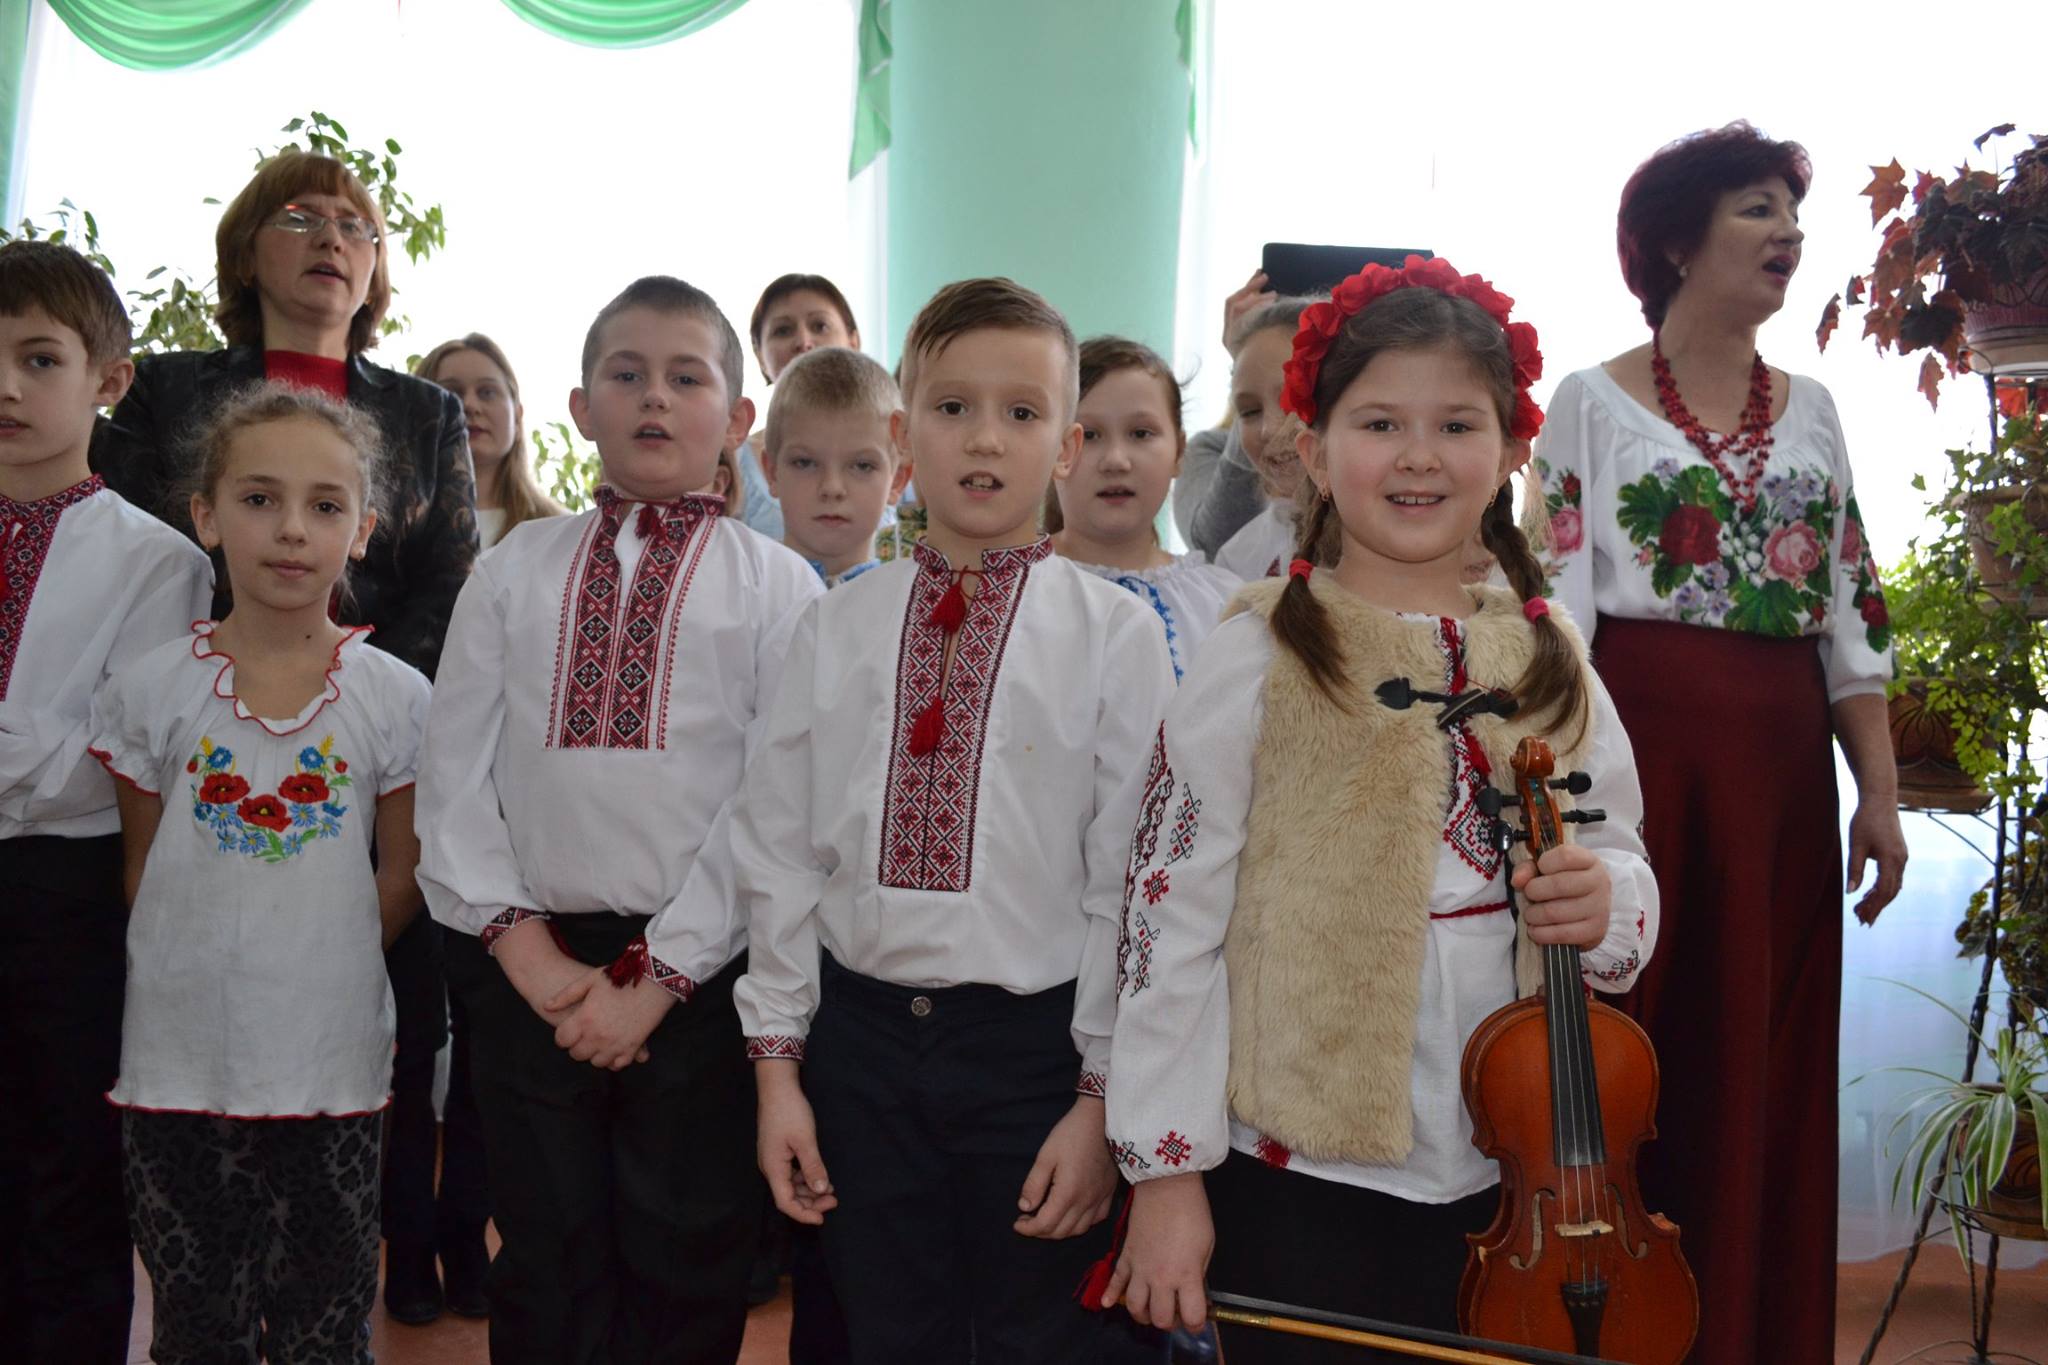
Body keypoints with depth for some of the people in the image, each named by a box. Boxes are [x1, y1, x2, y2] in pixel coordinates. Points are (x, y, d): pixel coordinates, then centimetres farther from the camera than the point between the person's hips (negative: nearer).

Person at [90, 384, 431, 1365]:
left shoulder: (396, 699, -4)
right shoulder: (152, 690, -3)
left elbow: (400, 879, 4)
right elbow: (142, 870, 6)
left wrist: (312, 978, 1)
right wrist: (201, 980, 1)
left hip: (331, 1065, 0)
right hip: (180, 1058, 1)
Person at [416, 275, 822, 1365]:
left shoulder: (777, 584, 0)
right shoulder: (515, 569, 9)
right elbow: (452, 774, 5)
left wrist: (661, 977, -12)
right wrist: (521, 943, -6)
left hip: (699, 969, -2)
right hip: (528, 963, 2)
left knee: (686, 1274, 7)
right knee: (544, 1269, 11)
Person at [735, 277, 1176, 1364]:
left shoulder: (1116, 633, -5)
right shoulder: (835, 630, 4)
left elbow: (1131, 878, -7)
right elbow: (778, 851, 6)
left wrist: (1102, 1093, -8)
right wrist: (778, 1064, 4)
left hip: (1035, 1040, -2)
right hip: (864, 1033, 3)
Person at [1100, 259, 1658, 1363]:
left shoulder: (1548, 662, 5)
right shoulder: (1261, 658, -8)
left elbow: (1623, 866, 14)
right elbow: (1170, 914, -9)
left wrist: (1608, 899, -11)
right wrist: (1163, 1172, -10)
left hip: (1505, 1183, 4)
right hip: (1298, 1177, -4)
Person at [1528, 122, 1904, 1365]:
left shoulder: (1811, 410, 14)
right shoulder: (1596, 401, 0)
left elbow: (1853, 613, 13)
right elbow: (1556, 604, -5)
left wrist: (1881, 791, 6)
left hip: (1780, 765, 5)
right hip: (1640, 747, -4)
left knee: (1768, 1072, 7)